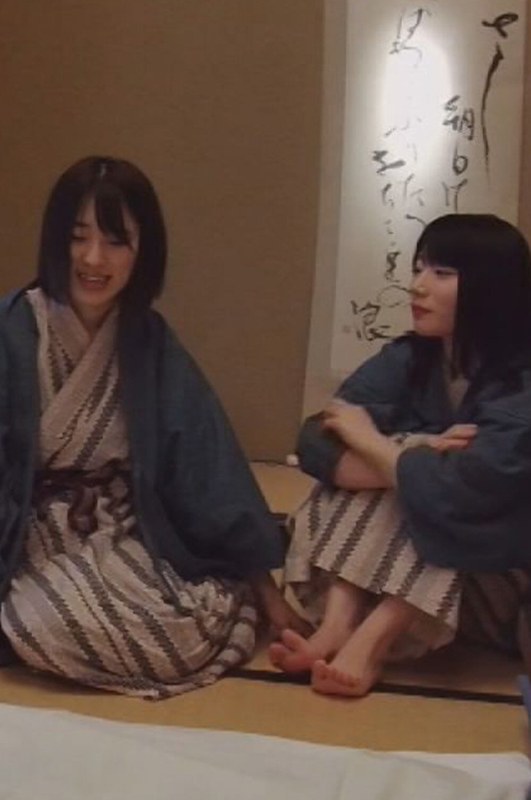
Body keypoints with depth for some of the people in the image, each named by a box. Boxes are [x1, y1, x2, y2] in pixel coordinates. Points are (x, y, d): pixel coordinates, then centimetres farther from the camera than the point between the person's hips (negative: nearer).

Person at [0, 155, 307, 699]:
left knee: (201, 629, -24)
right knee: (66, 627, -32)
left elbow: (207, 470, -1)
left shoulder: (151, 343, -3)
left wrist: (266, 588, 0)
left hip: (124, 540, 2)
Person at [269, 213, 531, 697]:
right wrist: (413, 454, -31)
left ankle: (370, 643, -33)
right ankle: (337, 625, -32)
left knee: (446, 504, -29)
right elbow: (315, 445, -15)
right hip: (400, 554, 5)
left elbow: (458, 494, -36)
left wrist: (370, 441, -19)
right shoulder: (408, 359, -5)